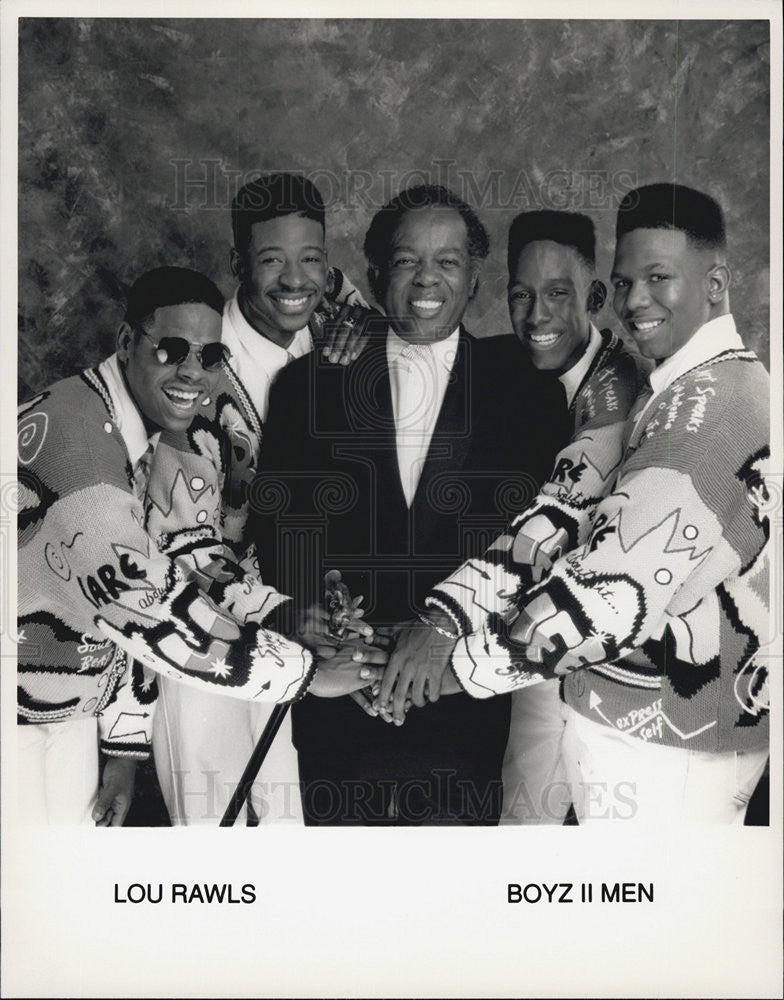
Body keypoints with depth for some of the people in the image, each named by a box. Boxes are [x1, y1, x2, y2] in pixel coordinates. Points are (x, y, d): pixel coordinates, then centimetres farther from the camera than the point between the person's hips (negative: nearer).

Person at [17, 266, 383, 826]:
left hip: (73, 707, 8)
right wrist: (309, 672, -22)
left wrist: (125, 751, 5)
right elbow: (150, 609, -29)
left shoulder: (139, 436, 4)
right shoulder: (72, 440, -26)